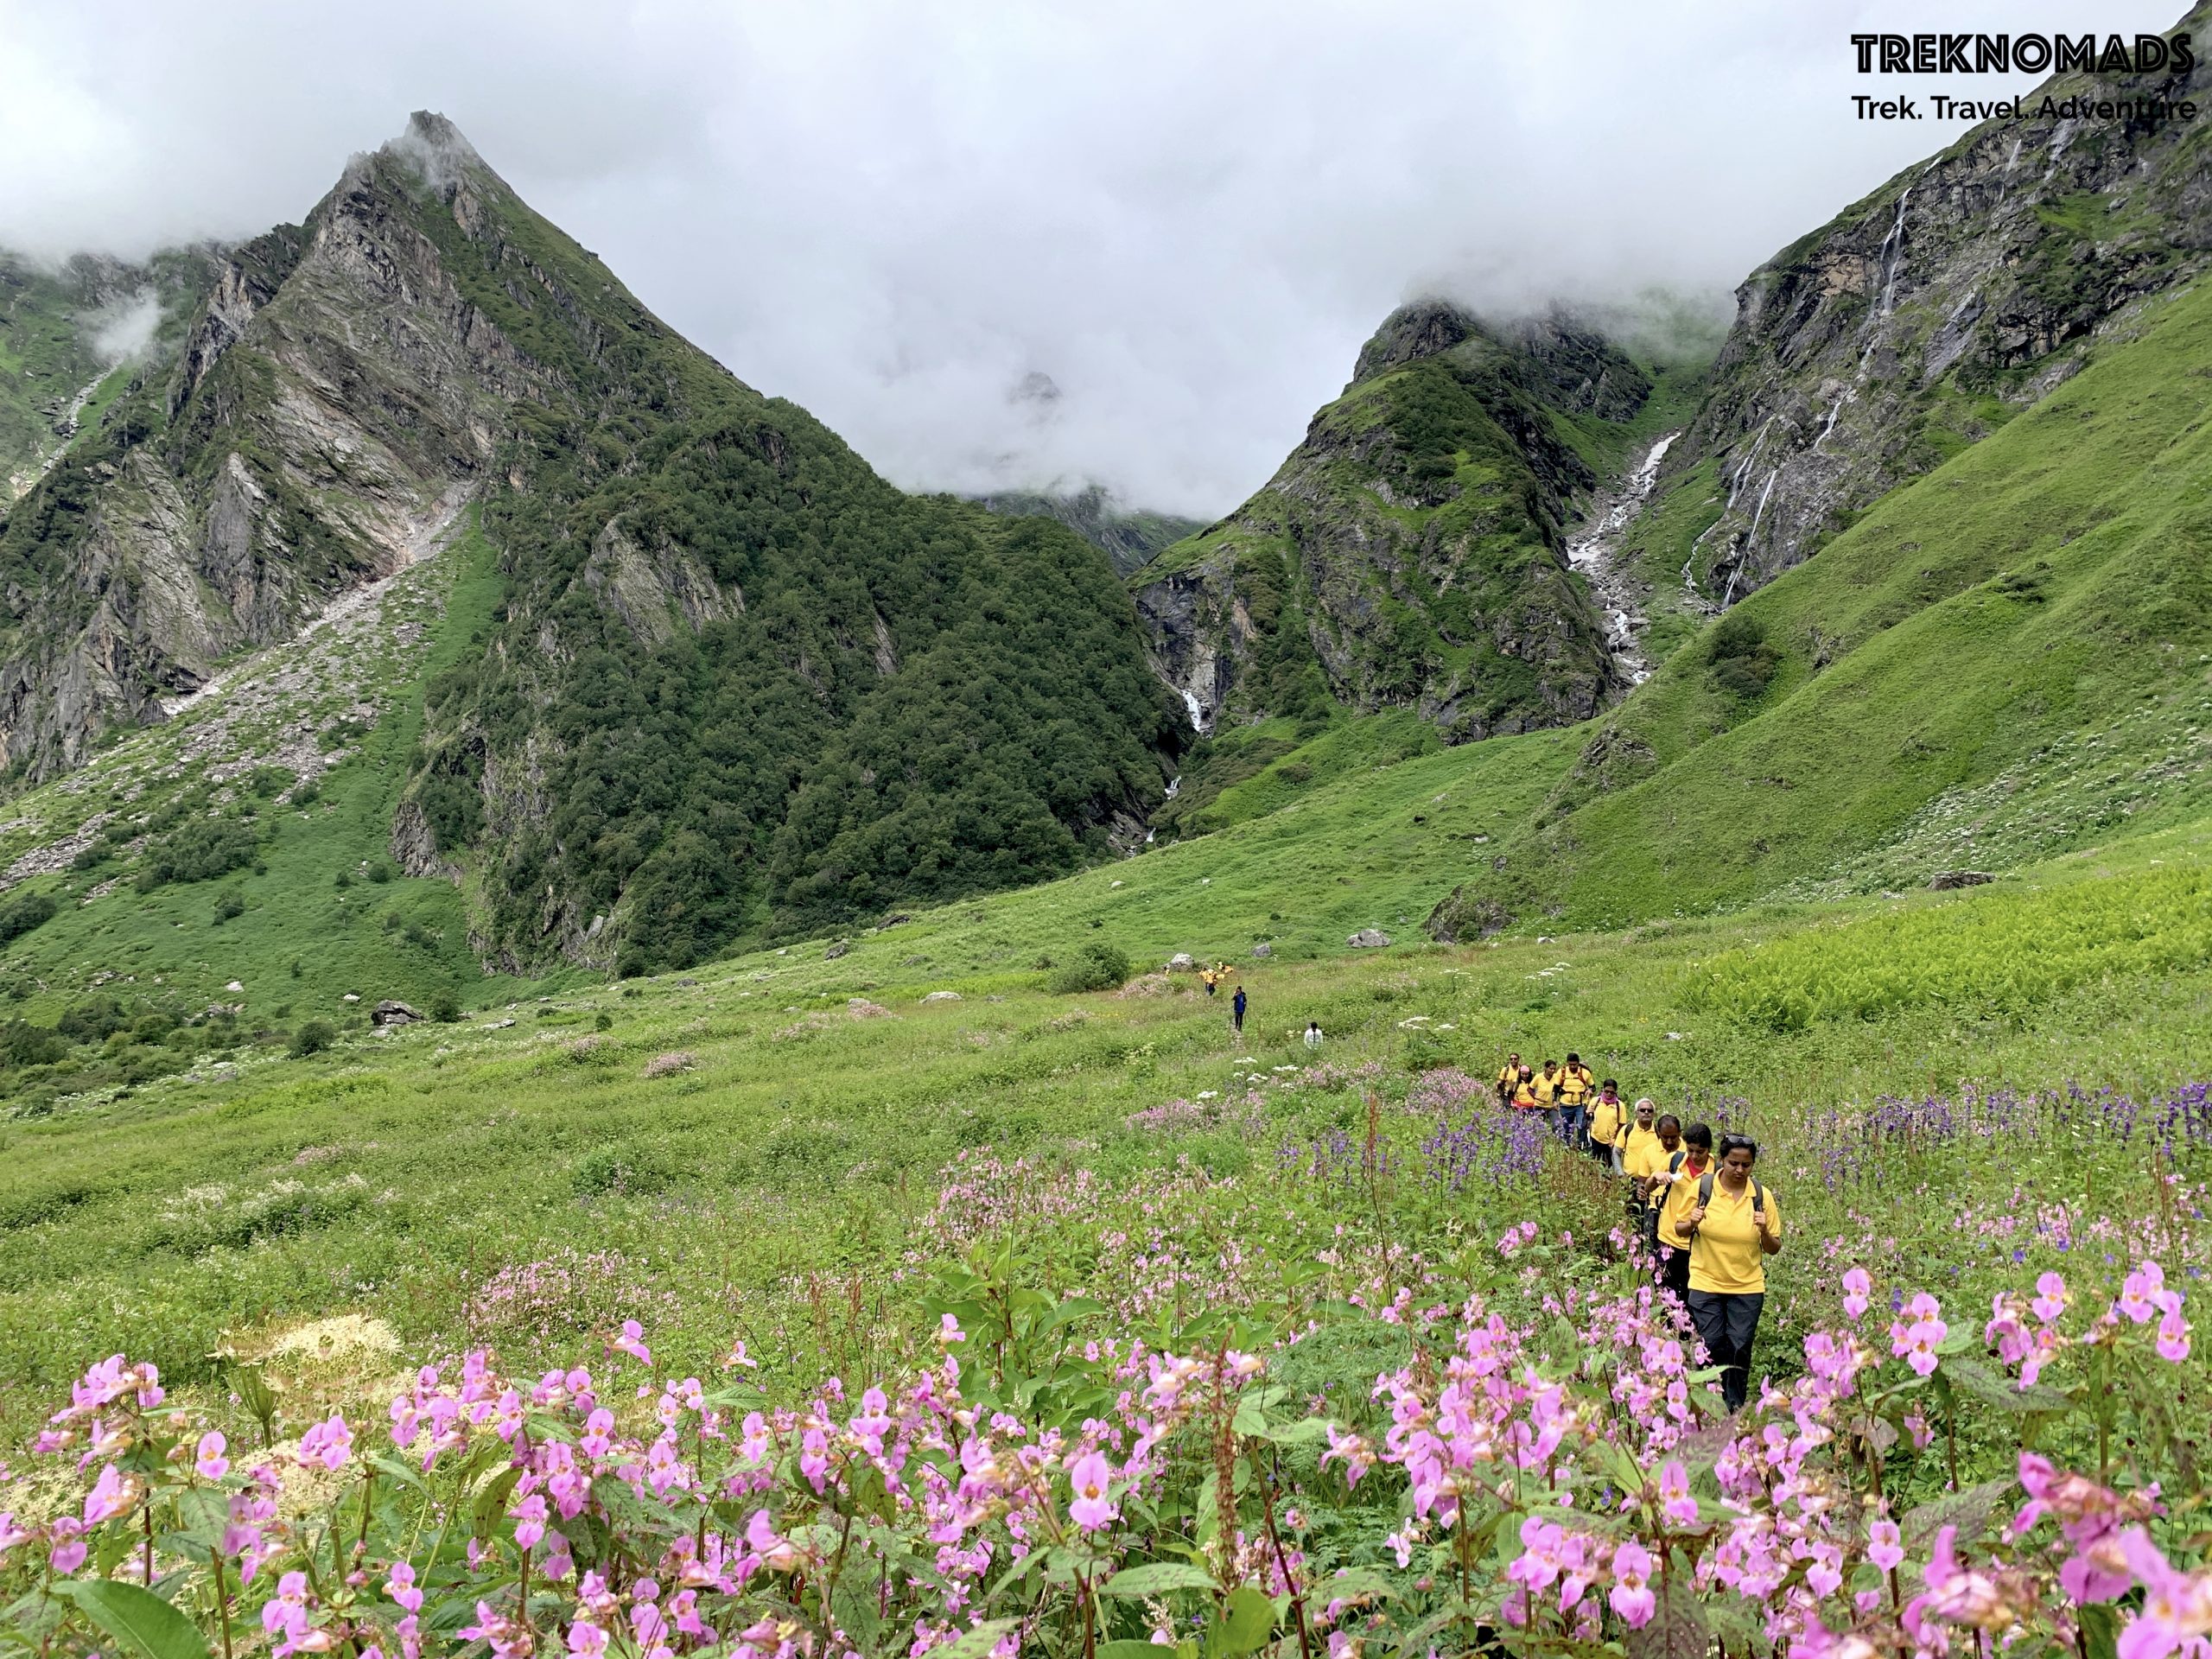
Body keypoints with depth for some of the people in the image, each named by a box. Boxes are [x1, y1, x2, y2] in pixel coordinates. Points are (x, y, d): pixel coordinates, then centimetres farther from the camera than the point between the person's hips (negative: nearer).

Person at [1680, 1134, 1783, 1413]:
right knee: (1711, 1346, 0)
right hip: (1706, 1284, -1)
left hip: (1748, 1287, 1)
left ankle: (1735, 1408, 19)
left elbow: (1774, 1248, 2)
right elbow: (1680, 1230, 4)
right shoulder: (1702, 1187, -6)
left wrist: (1764, 1231, -19)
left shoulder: (1762, 1196, -3)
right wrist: (1692, 1223, -18)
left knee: (1739, 1349, 3)